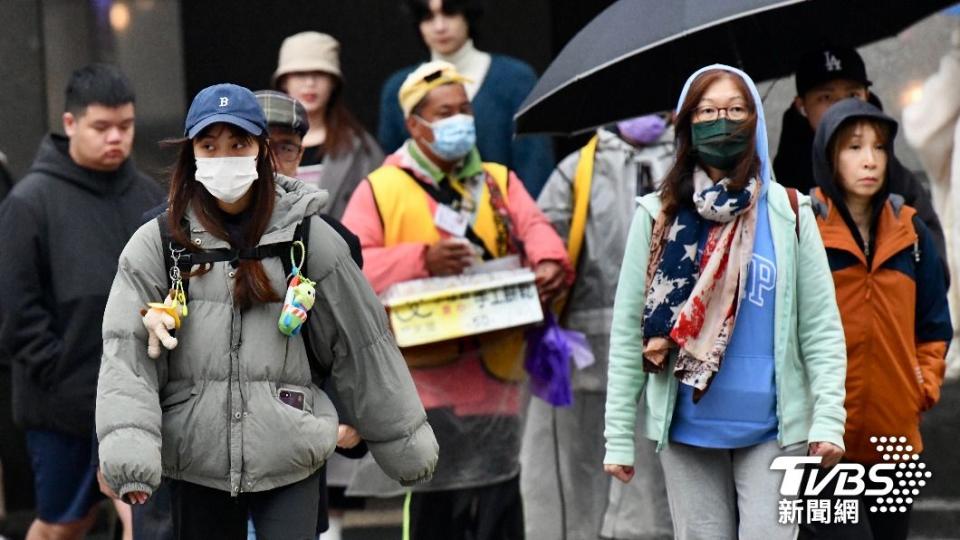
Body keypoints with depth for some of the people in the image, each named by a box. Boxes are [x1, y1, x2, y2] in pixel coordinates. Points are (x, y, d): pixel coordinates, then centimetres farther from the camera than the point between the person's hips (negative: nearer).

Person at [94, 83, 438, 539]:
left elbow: (361, 344, 8)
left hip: (291, 463, 0)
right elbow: (127, 352, -7)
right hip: (195, 465, 1)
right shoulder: (157, 243, 1)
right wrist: (127, 450, -21)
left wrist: (405, 442, 10)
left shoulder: (309, 238, 2)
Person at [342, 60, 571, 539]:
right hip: (425, 373, -3)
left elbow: (534, 227, 0)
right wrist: (421, 259, -18)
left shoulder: (498, 181, 17)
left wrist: (550, 263, -23)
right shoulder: (381, 189, 4)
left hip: (492, 370, 3)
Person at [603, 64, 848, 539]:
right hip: (687, 430, 1)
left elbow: (821, 329, 1)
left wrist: (828, 419, -11)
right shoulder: (657, 216, 4)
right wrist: (619, 437, -1)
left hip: (773, 429, -1)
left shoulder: (788, 213, 4)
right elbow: (627, 334, 3)